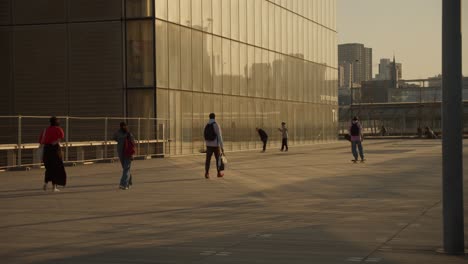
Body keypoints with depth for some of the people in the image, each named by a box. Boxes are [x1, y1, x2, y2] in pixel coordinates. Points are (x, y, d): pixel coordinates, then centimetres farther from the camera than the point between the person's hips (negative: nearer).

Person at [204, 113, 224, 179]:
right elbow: (219, 137, -15)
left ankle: (207, 174, -10)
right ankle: (219, 173, 21)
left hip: (209, 145, 4)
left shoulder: (206, 126, 7)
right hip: (216, 145, -4)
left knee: (208, 160, 0)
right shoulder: (216, 125, -12)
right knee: (218, 159, 12)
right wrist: (222, 147, -11)